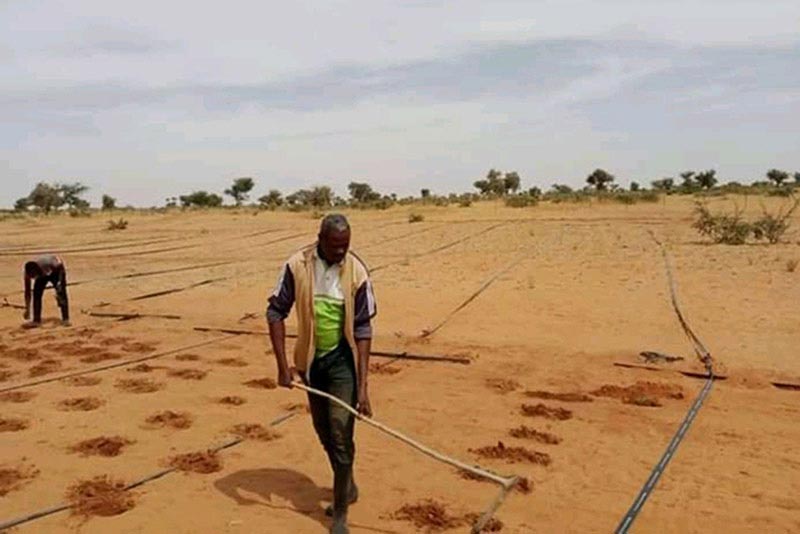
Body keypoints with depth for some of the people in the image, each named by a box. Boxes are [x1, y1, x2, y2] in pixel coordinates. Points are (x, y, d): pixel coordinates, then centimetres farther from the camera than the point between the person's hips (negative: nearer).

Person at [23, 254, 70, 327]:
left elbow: (61, 267, -23)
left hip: (56, 271, -3)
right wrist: (27, 309, -20)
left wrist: (59, 282, -32)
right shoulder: (29, 272, -30)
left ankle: (65, 319, -14)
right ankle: (36, 320, -3)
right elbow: (27, 291, -20)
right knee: (36, 293, -11)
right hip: (42, 275, 3)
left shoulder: (47, 263, -44)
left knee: (61, 293, -17)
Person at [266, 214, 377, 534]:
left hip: (343, 359, -3)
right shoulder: (297, 266, -13)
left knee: (340, 432, -7)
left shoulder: (357, 272, -17)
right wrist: (283, 366, -12)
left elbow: (362, 330, -15)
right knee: (324, 432, 16)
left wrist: (363, 386, -18)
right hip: (311, 359, 3)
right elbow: (276, 312, -6)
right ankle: (347, 488, 40)